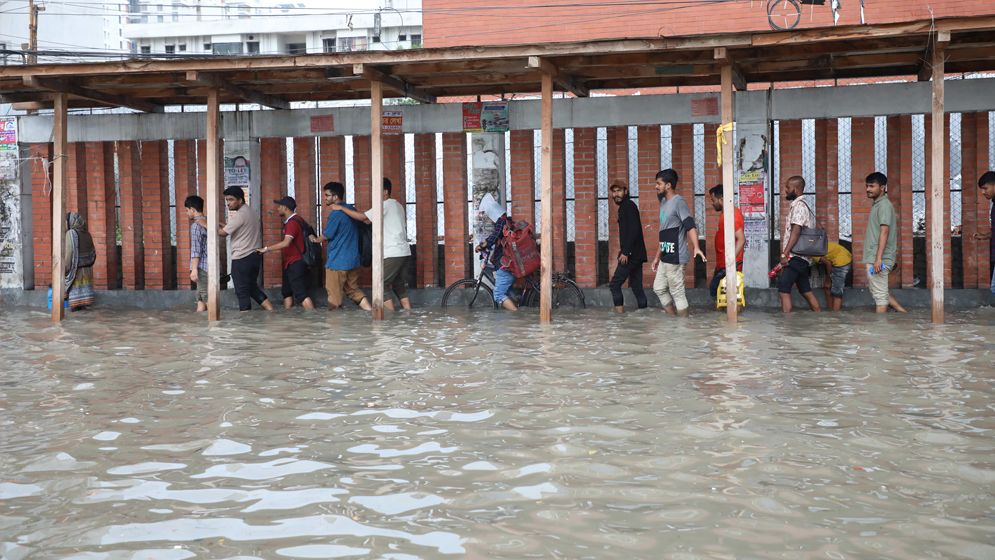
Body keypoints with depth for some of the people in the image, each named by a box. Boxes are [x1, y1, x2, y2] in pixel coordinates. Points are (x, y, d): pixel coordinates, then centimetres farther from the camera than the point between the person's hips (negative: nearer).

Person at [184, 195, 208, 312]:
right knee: (201, 299, 11)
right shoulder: (208, 222, 12)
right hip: (210, 266, 8)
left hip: (202, 267, -8)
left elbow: (196, 250, -17)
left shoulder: (196, 225, -12)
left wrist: (194, 269, -18)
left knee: (207, 299, -6)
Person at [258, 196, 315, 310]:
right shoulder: (291, 221, 15)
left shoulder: (292, 222, -18)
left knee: (301, 294, -13)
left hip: (295, 263, -11)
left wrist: (267, 249, -27)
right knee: (287, 292, 16)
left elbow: (286, 243, -31)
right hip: (291, 263, 11)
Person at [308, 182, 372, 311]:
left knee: (334, 295, 2)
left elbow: (326, 236, -8)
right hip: (353, 260, 8)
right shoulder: (352, 209, 9)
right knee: (353, 289, 15)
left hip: (337, 261, -8)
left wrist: (315, 239, 12)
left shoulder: (336, 214, -16)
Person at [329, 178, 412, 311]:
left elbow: (362, 217, -15)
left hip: (392, 253, -9)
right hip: (404, 251, 9)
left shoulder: (386, 205, -11)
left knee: (381, 285, -3)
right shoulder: (397, 205, 19)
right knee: (400, 286, 14)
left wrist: (341, 208, -7)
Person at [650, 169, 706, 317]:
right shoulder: (664, 202, 15)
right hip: (666, 257, 10)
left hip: (675, 257, -10)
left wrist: (696, 248, -39)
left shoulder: (678, 202, -13)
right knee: (659, 288, 14)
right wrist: (658, 257, 23)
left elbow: (690, 225, -25)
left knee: (677, 292, -4)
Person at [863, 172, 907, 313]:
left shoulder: (884, 205, -11)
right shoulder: (877, 205, 18)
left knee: (880, 294, -5)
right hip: (874, 258, 10)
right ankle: (903, 313, 21)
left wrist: (878, 258, -26)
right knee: (880, 292, 17)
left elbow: (884, 231, -20)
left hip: (877, 259, -10)